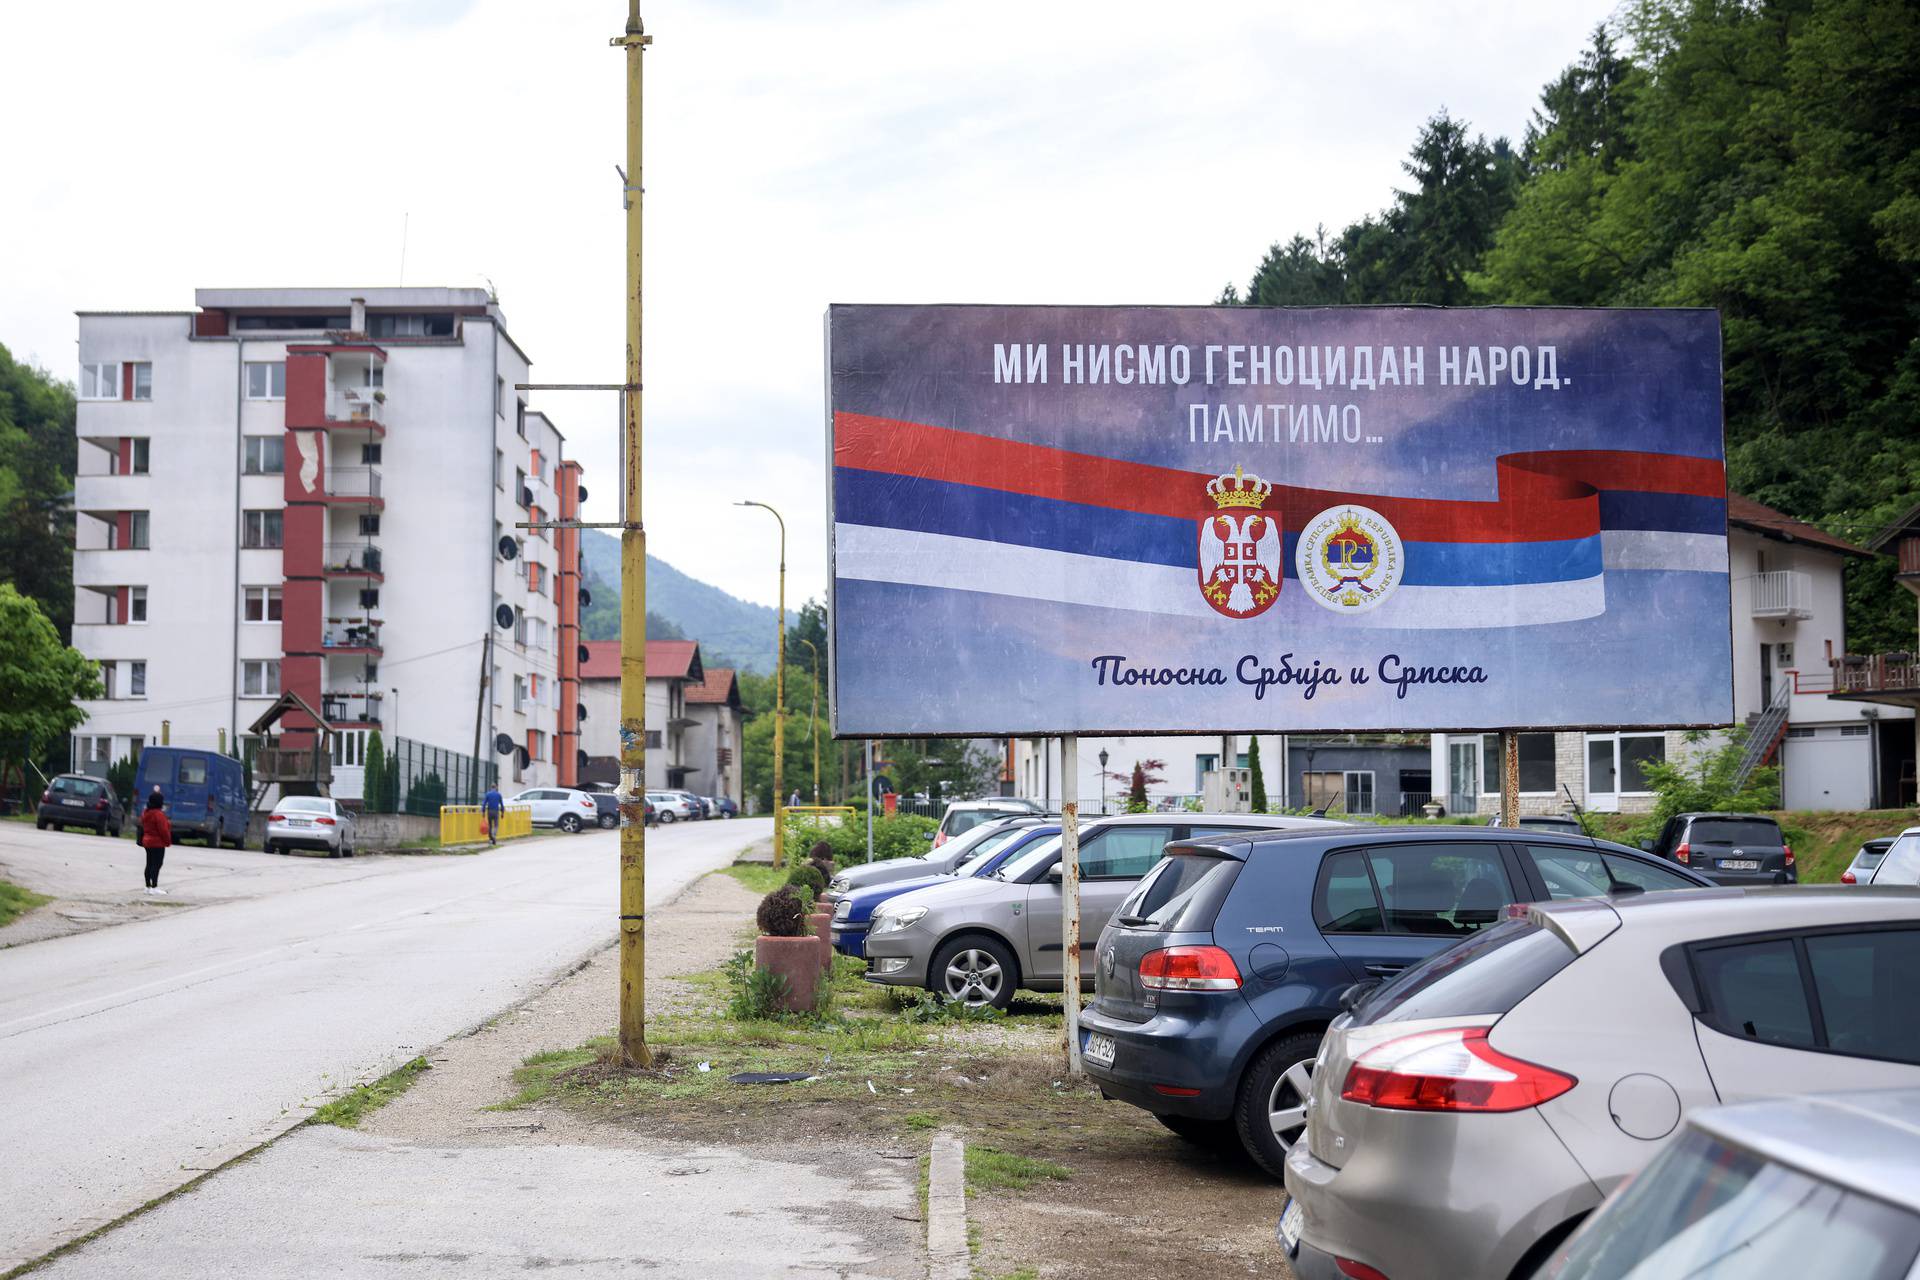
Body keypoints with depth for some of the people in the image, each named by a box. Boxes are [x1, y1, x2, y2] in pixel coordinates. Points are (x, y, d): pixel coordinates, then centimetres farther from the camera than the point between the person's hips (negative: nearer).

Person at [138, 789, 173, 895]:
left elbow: (143, 827, 20)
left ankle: (148, 887, 19)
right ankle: (154, 888, -13)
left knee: (149, 864, 14)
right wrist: (168, 841, -11)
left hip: (147, 841, 9)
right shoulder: (158, 814, -19)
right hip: (158, 843, -9)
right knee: (156, 865, -9)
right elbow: (163, 829, -19)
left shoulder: (146, 813, 9)